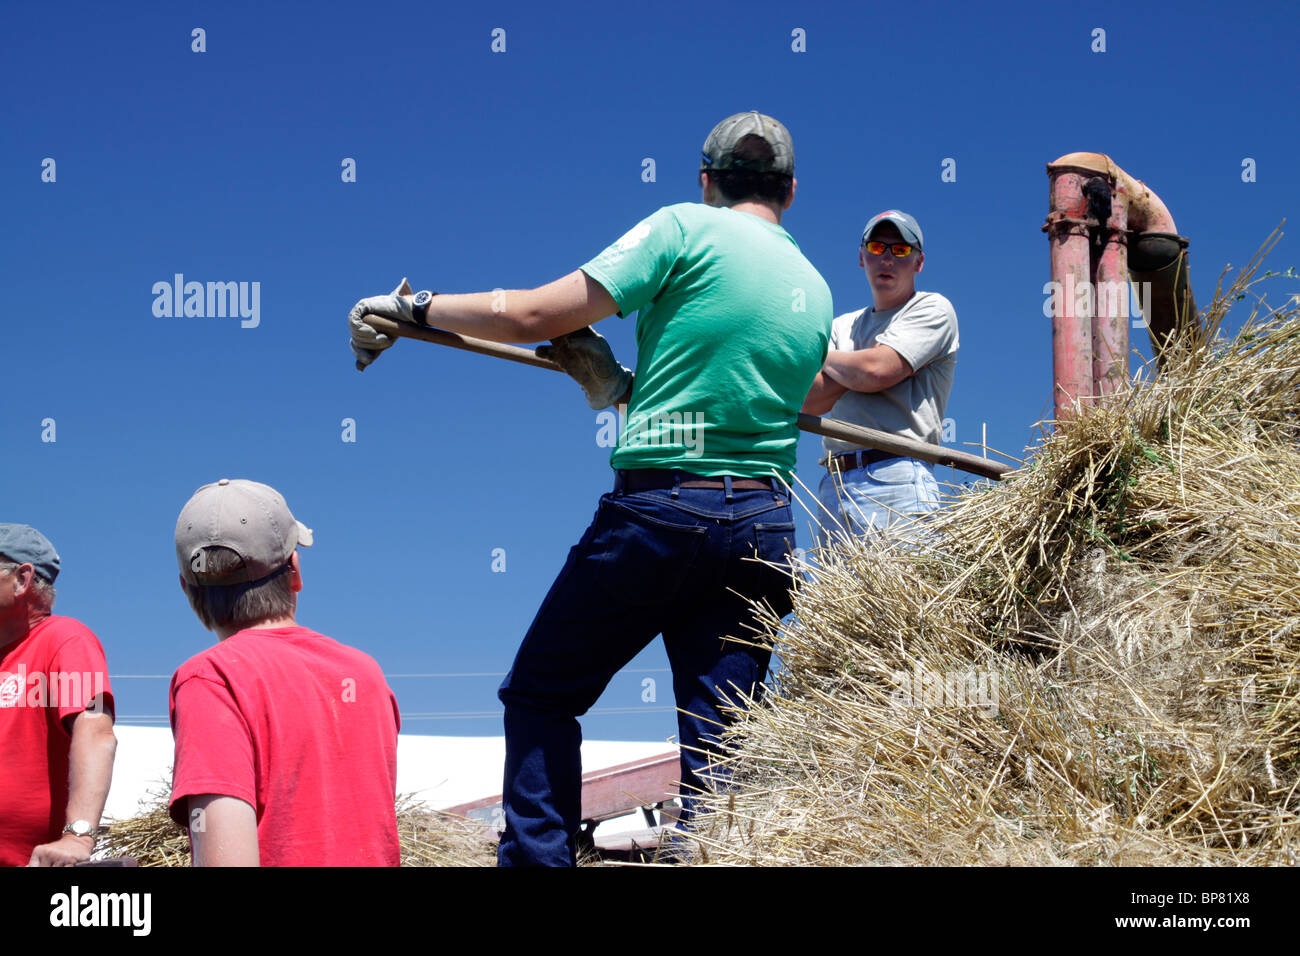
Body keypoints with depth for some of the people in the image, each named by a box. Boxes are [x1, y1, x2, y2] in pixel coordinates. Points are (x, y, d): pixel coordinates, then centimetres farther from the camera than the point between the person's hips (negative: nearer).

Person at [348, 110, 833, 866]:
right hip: (765, 527, 5)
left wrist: (413, 308, 6)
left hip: (660, 509, -5)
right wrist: (628, 388, 22)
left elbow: (532, 316, -5)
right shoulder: (816, 291, 17)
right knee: (718, 744, 5)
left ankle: (538, 858, 2)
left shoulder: (688, 229, -1)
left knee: (540, 694, 10)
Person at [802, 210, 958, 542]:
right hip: (833, 486, 6)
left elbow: (876, 371, -7)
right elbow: (807, 400, 10)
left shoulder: (931, 309, 9)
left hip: (895, 480, -6)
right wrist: (855, 369, -2)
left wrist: (827, 358, 11)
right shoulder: (842, 326, 26)